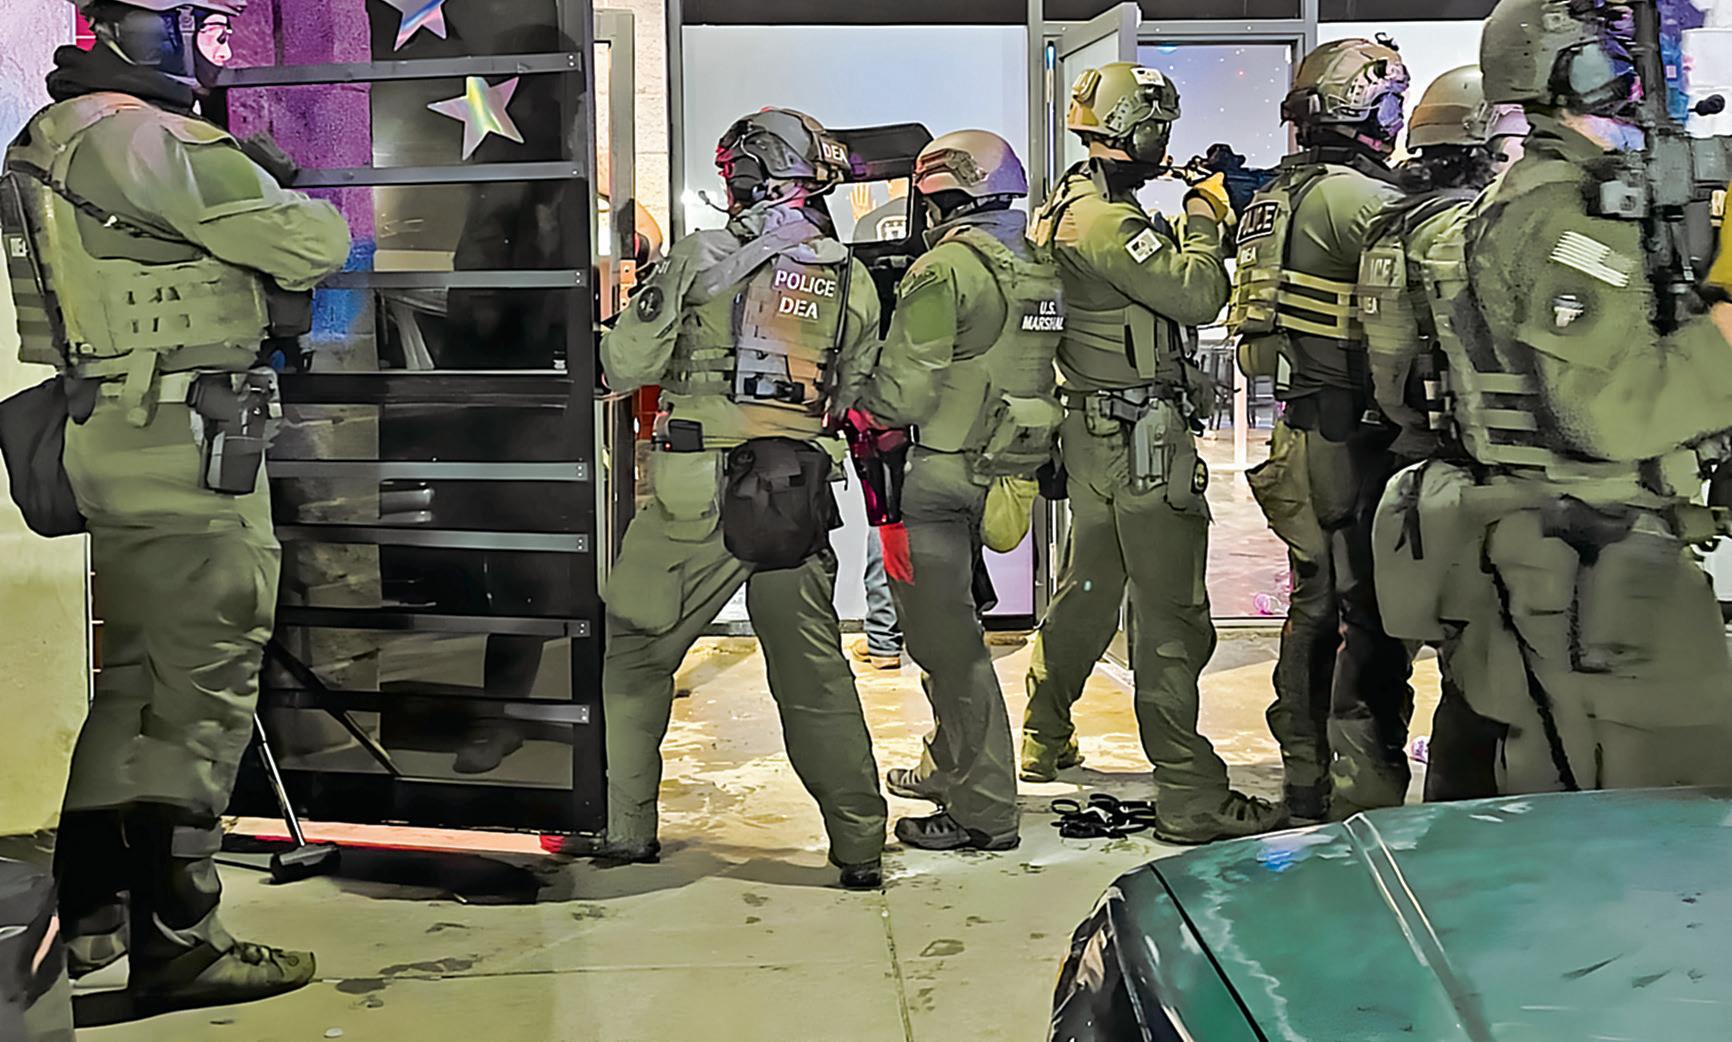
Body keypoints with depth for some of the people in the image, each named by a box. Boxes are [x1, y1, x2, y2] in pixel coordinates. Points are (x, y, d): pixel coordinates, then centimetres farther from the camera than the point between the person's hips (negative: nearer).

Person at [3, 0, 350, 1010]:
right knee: (205, 691, -4)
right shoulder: (143, 138, -14)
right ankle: (177, 944, 3)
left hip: (117, 435, 10)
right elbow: (314, 244, -12)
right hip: (188, 440, -10)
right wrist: (301, 211, 7)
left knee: (137, 673, 17)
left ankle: (88, 912, 27)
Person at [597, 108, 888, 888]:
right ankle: (859, 845, 16)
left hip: (699, 497, -3)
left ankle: (622, 827, 16)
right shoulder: (852, 279, 6)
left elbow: (625, 367, -4)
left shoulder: (703, 257, -5)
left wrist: (648, 304, 16)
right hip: (798, 497, 4)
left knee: (634, 653, 12)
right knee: (815, 674, 12)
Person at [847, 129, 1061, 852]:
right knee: (949, 621, 23)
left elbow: (904, 390, -18)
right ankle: (952, 766, 37)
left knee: (945, 638, -1)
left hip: (943, 478, -9)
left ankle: (984, 812, 5)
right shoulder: (1039, 267, 9)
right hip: (1008, 470, 9)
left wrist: (854, 412, -1)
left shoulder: (946, 268, -16)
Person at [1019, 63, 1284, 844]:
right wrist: (1203, 218, -6)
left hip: (1094, 425, 11)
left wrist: (1190, 221, 8)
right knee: (1171, 614, -7)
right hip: (1139, 435, -11)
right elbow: (1197, 294, -21)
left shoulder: (1065, 208, 14)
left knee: (1088, 587, 22)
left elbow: (1155, 274, 19)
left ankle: (1043, 739, 37)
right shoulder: (1106, 221, -18)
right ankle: (1190, 796, -3)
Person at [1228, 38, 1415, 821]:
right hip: (1360, 434, -9)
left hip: (1304, 433, 9)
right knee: (1372, 618, -4)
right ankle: (1365, 799, 1)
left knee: (1318, 602, 16)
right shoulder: (1352, 195, -14)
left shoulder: (1276, 197, 16)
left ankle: (1306, 778, 25)